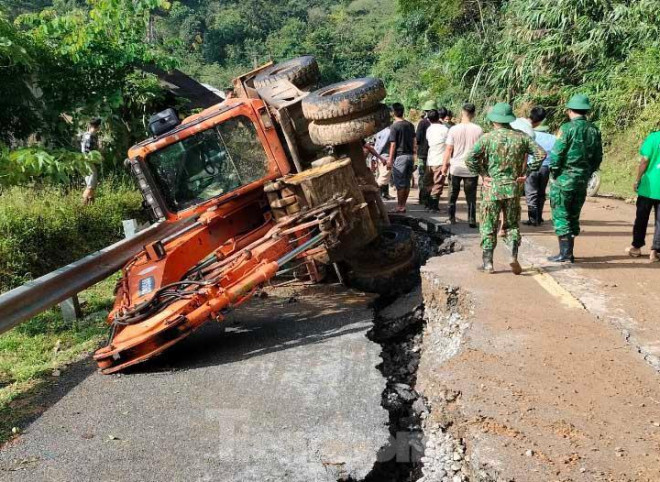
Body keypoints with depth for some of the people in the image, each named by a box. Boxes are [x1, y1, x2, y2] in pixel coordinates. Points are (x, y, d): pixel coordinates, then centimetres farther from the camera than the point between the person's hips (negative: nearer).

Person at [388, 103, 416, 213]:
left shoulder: (394, 126, -10)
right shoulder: (410, 125, 10)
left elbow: (393, 144, -12)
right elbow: (413, 142, 14)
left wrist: (390, 159, -7)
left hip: (400, 156, -6)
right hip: (410, 155, 6)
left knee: (400, 183, -2)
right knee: (407, 183, 10)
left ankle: (400, 206, 0)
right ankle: (403, 205, 15)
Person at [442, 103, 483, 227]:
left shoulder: (454, 129, -7)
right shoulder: (478, 130, -5)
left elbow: (449, 149, -5)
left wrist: (445, 165, 4)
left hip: (456, 168, 0)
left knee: (453, 194, 15)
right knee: (471, 196, 7)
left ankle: (452, 218, 19)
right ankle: (472, 221, 5)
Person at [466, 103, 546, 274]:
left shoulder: (487, 138, -7)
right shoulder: (521, 137, 2)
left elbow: (470, 159, -17)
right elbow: (541, 154, 0)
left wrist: (483, 174, -6)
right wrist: (526, 172, 3)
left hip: (491, 189, -2)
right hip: (513, 188, 2)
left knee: (488, 227, 7)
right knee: (512, 225, 16)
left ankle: (488, 263, 8)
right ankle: (513, 256, 0)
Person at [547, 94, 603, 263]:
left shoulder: (568, 128, -12)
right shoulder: (594, 130, 7)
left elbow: (556, 154, -15)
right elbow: (598, 158, 11)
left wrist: (554, 172, -2)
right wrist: (587, 174, 19)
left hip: (564, 179, -6)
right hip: (583, 180, 6)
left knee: (560, 216, 1)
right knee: (574, 216, 15)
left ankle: (565, 254, 0)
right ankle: (569, 253, 20)